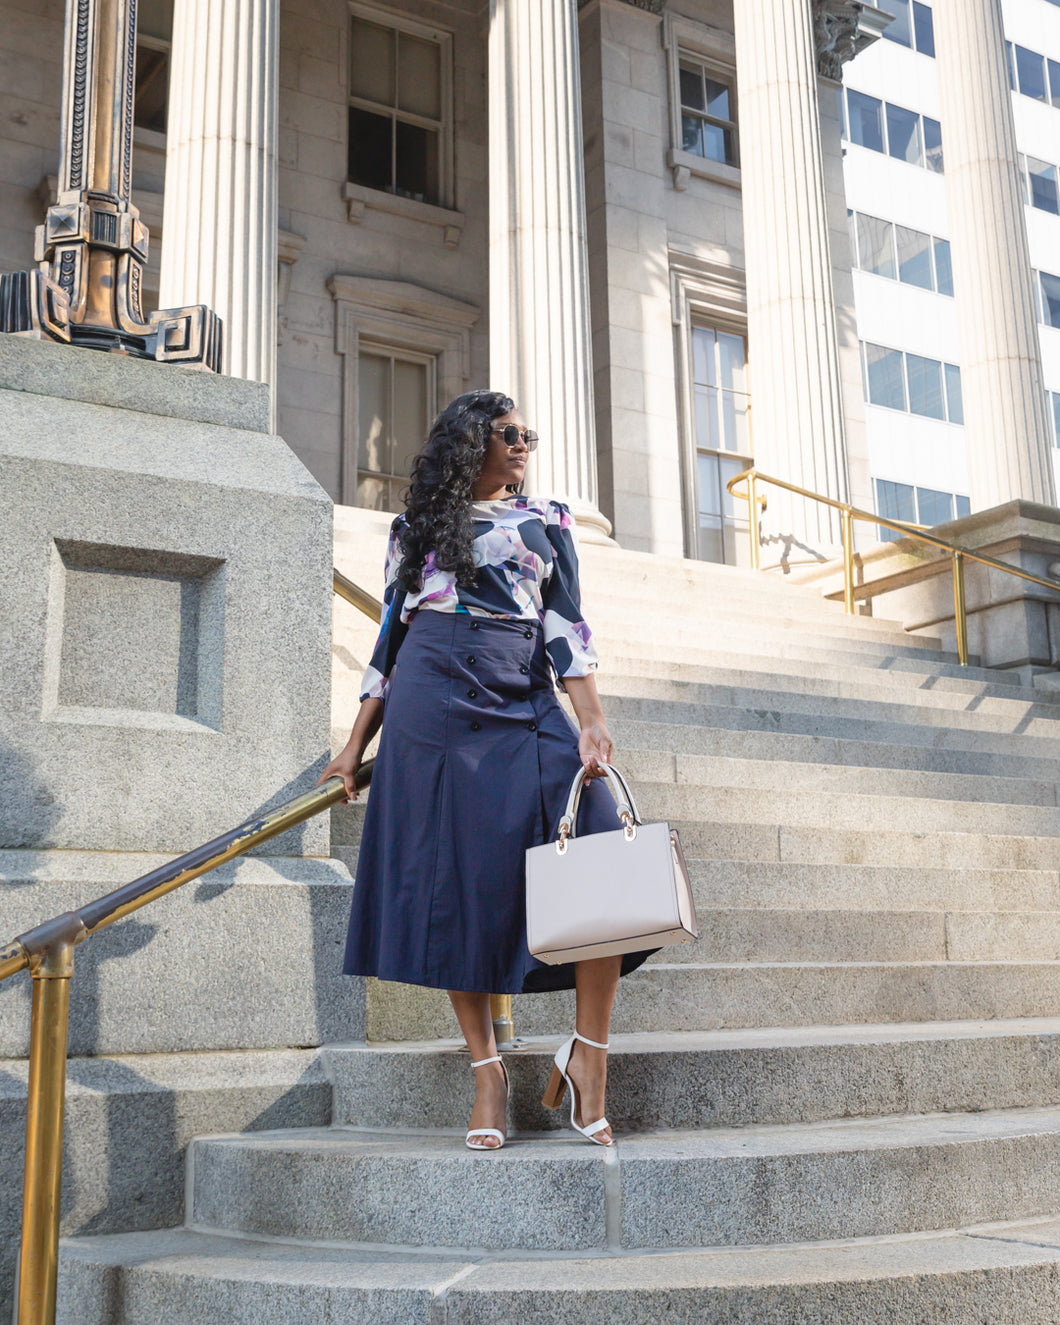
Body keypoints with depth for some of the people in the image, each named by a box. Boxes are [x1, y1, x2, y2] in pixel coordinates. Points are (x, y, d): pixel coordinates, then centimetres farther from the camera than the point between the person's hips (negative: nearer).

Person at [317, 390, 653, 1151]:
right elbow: (392, 636, 16)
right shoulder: (417, 526, 16)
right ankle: (487, 1068, 7)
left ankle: (588, 1054, -6)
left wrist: (593, 722, -9)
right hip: (432, 710, 0)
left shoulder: (547, 520, 16)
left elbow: (566, 628, 6)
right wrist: (357, 745, 11)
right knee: (453, 887, -3)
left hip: (524, 709, 0)